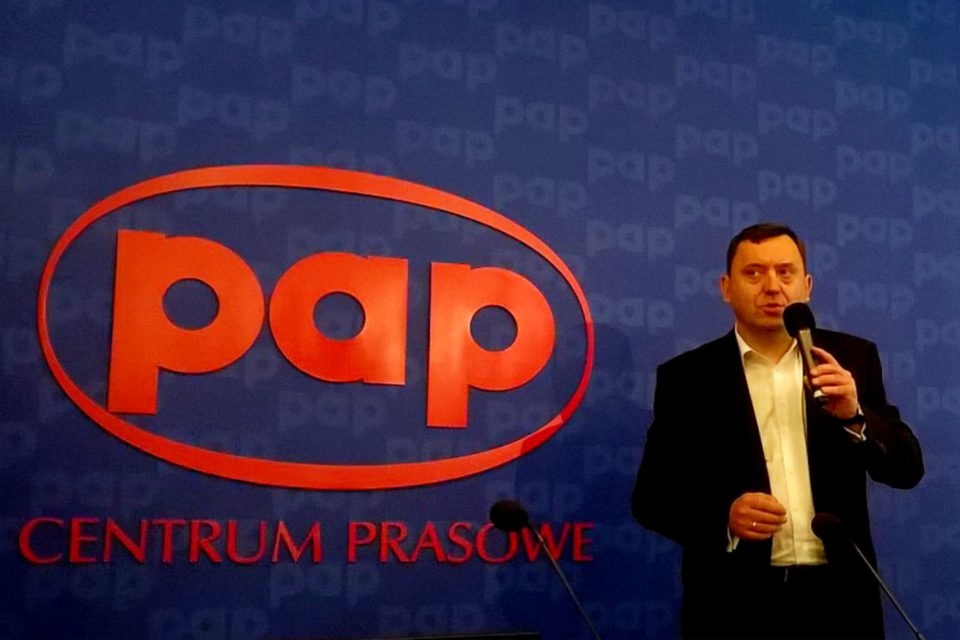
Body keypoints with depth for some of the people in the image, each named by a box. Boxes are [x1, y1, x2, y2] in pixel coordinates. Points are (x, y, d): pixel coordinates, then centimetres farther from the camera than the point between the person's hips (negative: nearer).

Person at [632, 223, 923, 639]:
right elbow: (651, 495, -1)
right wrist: (724, 517, -18)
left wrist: (854, 416, -16)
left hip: (836, 598, 2)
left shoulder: (852, 358, 4)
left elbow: (907, 470, 2)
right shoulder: (686, 376, -1)